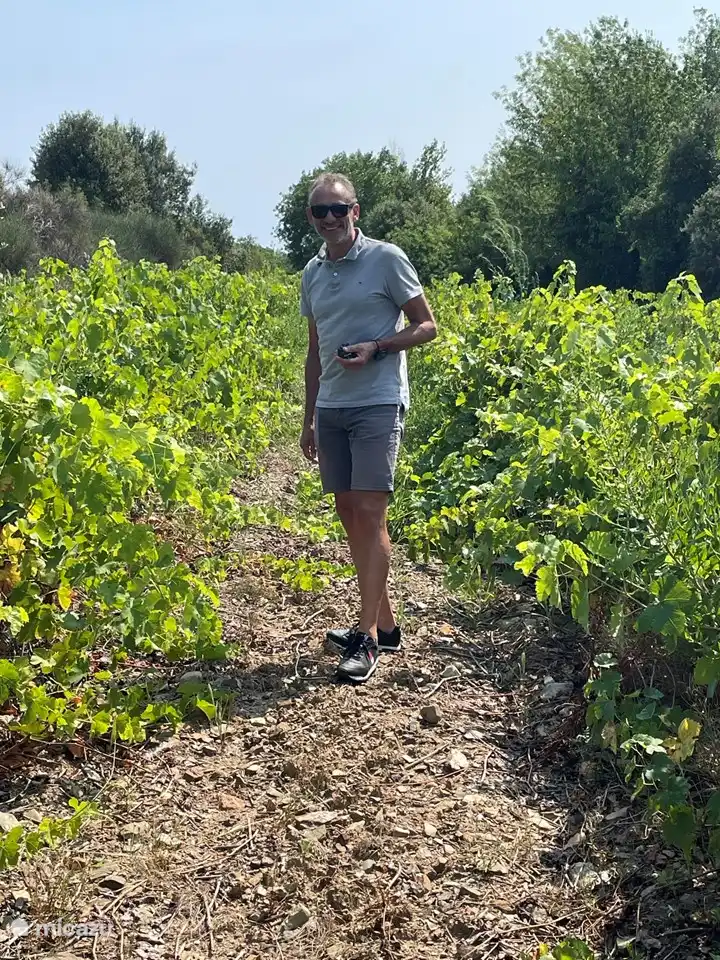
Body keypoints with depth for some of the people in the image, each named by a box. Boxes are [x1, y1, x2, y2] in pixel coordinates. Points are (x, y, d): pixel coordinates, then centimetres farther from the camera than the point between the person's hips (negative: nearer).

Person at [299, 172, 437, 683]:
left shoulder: (387, 259, -4)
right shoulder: (312, 274, 14)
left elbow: (427, 326, -2)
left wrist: (374, 349, -17)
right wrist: (310, 419, 19)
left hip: (378, 403, -6)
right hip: (331, 407, 7)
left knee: (370, 513, -11)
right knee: (349, 515, 8)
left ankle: (368, 638, -8)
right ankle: (384, 621, 20)